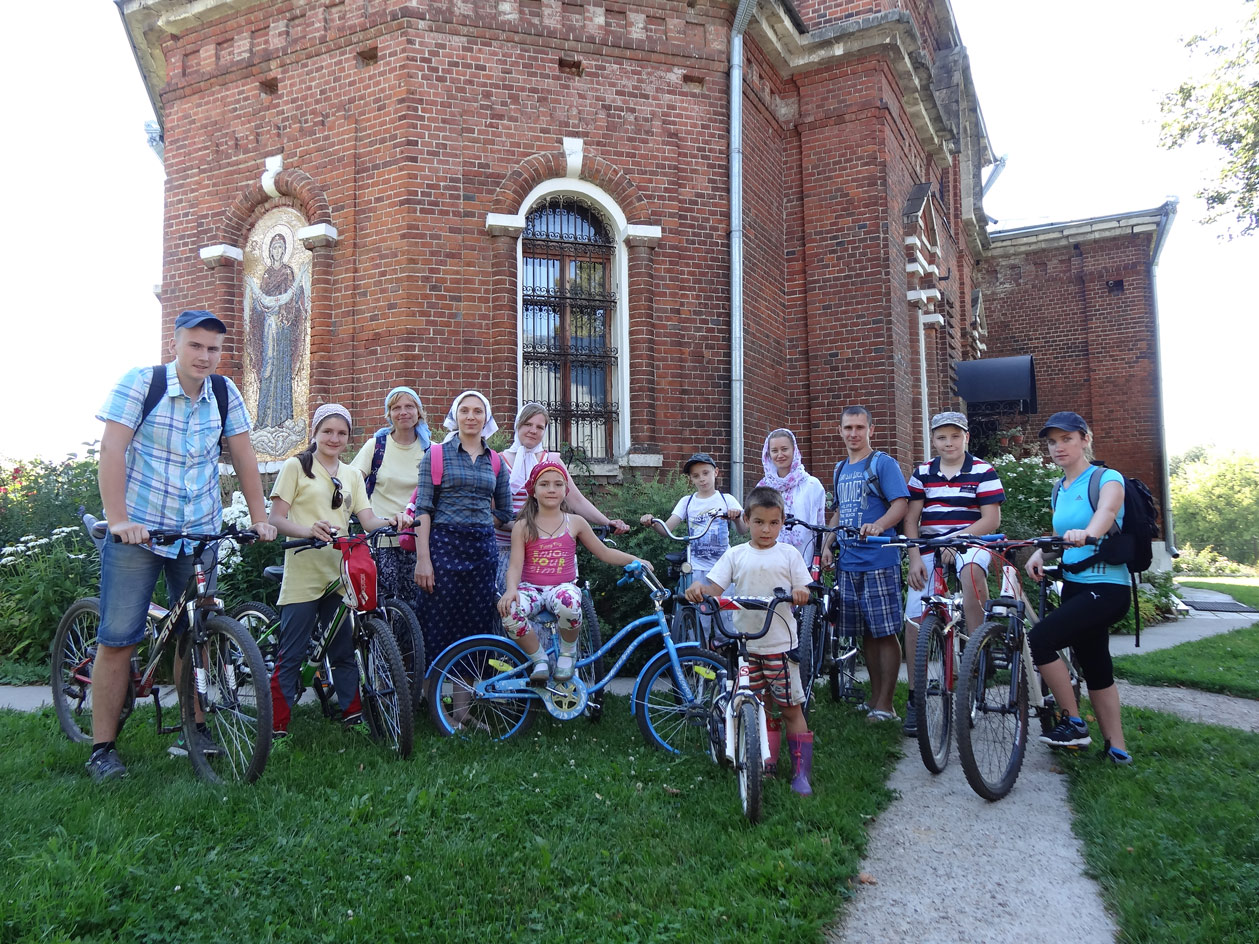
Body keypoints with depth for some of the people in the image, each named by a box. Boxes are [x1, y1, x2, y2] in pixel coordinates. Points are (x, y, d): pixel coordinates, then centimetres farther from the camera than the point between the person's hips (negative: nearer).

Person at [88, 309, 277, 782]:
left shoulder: (225, 393, 2)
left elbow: (243, 456, 4)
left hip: (200, 534, 4)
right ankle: (102, 748, 6)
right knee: (118, 638, -4)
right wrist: (118, 520, -25)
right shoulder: (140, 383, -8)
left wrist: (259, 518, -2)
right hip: (137, 533, -3)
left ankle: (194, 728, 21)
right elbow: (112, 449, -16)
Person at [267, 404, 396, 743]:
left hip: (339, 574, 4)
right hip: (303, 573, -4)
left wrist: (389, 523, -17)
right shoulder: (296, 467, 2)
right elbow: (277, 518, -6)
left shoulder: (352, 475, 16)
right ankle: (276, 728, 6)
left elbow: (367, 519, 5)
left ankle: (353, 715, 21)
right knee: (291, 655, -2)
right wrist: (309, 530, -25)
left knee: (343, 650, 11)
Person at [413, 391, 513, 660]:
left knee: (479, 625, 4)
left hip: (483, 548, 3)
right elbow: (423, 509, -4)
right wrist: (423, 559, -12)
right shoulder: (436, 454, 3)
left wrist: (473, 521, 6)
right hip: (443, 546, -3)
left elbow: (505, 512, 19)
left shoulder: (496, 463, 13)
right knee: (439, 625, -4)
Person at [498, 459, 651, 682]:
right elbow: (515, 565, -3)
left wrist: (635, 560, 4)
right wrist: (511, 589, -23)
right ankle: (539, 659, -7)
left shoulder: (575, 523, 9)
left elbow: (604, 552, 16)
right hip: (531, 587, 0)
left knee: (569, 604, -39)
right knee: (509, 610, -35)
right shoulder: (523, 527, 5)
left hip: (563, 586, 0)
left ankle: (567, 653, -5)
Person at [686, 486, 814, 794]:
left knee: (791, 708, 3)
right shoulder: (736, 555, 5)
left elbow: (803, 591, 3)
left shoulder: (788, 554, 3)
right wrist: (699, 589, -23)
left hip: (781, 644, -1)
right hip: (745, 644, 1)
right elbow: (714, 588, -2)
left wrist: (801, 592, -20)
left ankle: (801, 772, 13)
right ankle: (767, 765, 25)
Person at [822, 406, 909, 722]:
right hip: (848, 562, 6)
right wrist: (827, 544, 11)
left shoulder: (883, 463, -3)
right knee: (867, 634, 12)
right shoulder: (840, 469, 18)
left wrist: (879, 525, -31)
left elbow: (901, 504, -13)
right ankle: (874, 697, 22)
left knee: (886, 633, -3)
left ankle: (885, 705, 4)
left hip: (879, 562, -6)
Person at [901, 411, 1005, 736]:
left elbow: (991, 519, -6)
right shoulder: (922, 473, 9)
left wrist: (956, 539, -19)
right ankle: (915, 699, 6)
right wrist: (915, 558, -6)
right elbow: (911, 519, 7)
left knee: (971, 569, -41)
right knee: (914, 618, -6)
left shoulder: (983, 472, 0)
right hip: (929, 550, 3)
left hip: (970, 542, -3)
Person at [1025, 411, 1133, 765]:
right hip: (1074, 586, 8)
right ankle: (1116, 748, 24)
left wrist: (1086, 533, -53)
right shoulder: (1060, 490, 13)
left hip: (1105, 587, -8)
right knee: (1095, 667, 12)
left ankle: (1073, 722, -5)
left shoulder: (1107, 478, -9)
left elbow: (1106, 512, -31)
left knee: (1039, 639, -20)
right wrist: (1040, 553, -5)